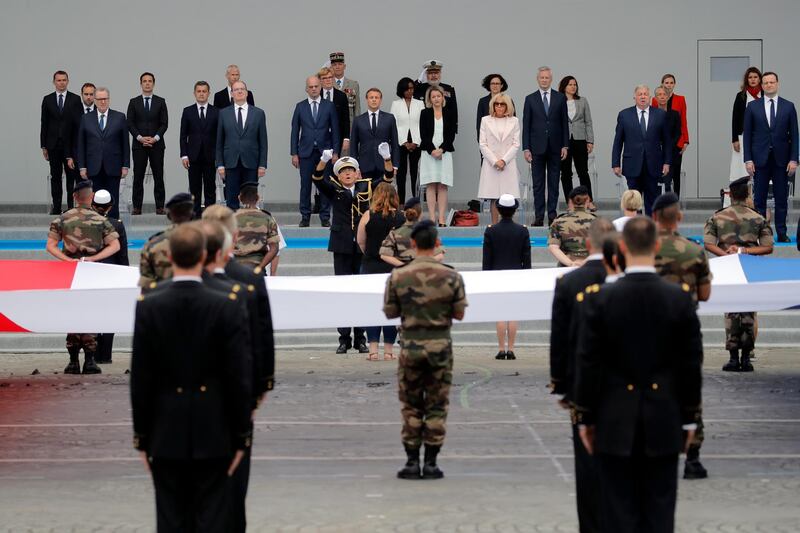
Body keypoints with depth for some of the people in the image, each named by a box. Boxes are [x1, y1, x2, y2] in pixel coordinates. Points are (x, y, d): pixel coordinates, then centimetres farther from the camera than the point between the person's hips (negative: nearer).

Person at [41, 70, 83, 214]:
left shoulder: (75, 99, 3)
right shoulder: (47, 99, 7)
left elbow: (79, 122, 1)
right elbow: (44, 124, 7)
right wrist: (43, 146, 3)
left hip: (70, 144, -1)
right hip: (53, 145, 1)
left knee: (72, 176, -1)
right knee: (55, 177, 5)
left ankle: (71, 206, 2)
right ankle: (56, 207, 7)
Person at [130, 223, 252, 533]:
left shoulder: (148, 307, -6)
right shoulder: (228, 307, -9)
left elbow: (140, 378, -3)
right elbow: (240, 377, -8)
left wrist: (141, 437, 6)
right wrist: (242, 436, 1)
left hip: (166, 435, 1)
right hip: (213, 435, -1)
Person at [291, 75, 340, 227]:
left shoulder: (329, 106, 4)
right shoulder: (300, 106, 5)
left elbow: (335, 130, 5)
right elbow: (295, 131, 5)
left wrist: (335, 152, -1)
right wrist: (294, 153, 0)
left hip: (325, 151, 0)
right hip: (306, 152, 0)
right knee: (305, 185, 1)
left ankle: (325, 217, 7)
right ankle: (305, 217, 8)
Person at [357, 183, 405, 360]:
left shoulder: (368, 216, -6)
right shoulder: (402, 218, -2)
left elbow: (360, 241, 1)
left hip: (371, 266, -1)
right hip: (395, 265, 1)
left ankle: (373, 350, -2)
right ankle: (389, 350, 8)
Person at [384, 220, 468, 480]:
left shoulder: (397, 277, -7)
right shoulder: (451, 276, -7)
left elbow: (390, 312, 2)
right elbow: (459, 314, -1)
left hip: (410, 345, 0)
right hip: (440, 345, 0)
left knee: (411, 407, 10)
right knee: (437, 407, 7)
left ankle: (412, 463, 8)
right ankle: (431, 464, 5)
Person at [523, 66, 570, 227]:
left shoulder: (560, 98, 5)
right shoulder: (530, 99, 3)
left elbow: (565, 123, 6)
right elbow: (526, 125, 2)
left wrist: (565, 145, 0)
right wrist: (526, 148, -4)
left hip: (555, 147, 1)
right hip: (537, 147, -1)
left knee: (554, 183, 4)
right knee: (538, 183, 1)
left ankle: (552, 214, 8)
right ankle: (539, 216, 3)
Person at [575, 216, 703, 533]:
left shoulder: (598, 297, -9)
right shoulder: (681, 298, -6)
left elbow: (588, 364, -6)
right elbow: (692, 364, -1)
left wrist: (584, 417, 4)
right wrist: (689, 418, 9)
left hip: (615, 425, -1)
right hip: (663, 424, 1)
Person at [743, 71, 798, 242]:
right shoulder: (752, 107, 4)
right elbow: (747, 135, 4)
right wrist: (748, 160, -4)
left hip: (781, 160, 0)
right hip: (760, 160, 0)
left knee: (781, 199, 4)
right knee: (759, 200, 1)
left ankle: (781, 234, 9)